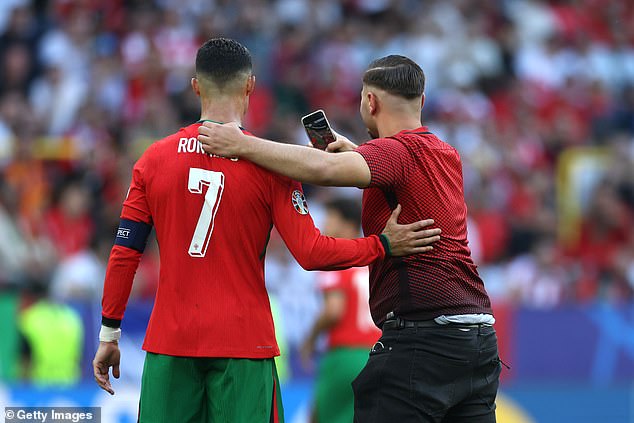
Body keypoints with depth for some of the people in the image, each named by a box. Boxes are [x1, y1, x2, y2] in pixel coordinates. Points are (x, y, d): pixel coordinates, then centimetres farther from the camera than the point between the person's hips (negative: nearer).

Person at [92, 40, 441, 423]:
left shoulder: (155, 159, 3)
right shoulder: (269, 164, -5)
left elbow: (124, 254, 5)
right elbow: (311, 254, -10)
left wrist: (109, 334, 12)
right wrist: (384, 245, -1)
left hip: (169, 345, 2)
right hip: (243, 343, -2)